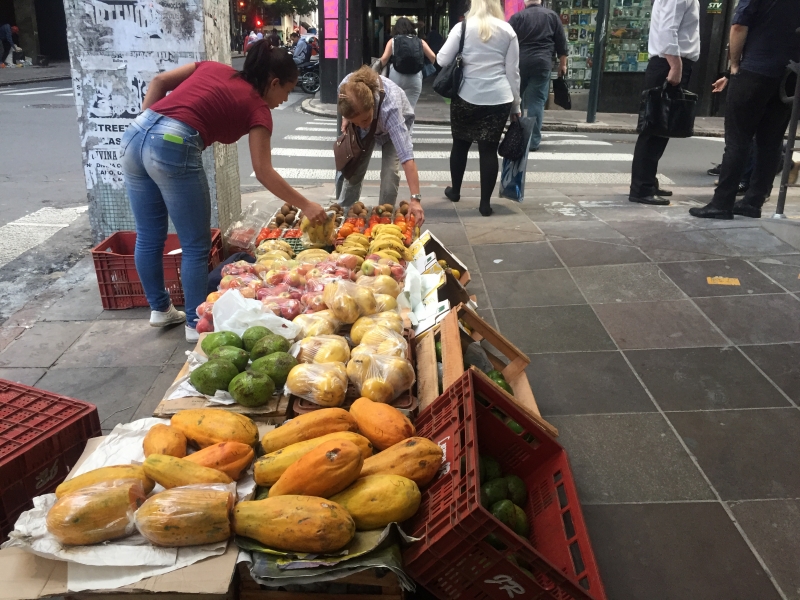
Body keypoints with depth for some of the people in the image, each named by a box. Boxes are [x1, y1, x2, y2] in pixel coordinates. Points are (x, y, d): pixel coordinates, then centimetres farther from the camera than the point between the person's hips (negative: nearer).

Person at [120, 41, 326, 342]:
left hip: (133, 136, 8)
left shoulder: (214, 68, 24)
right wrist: (305, 206, 5)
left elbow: (158, 81, 17)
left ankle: (159, 309, 35)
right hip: (173, 147, -8)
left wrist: (148, 130, 19)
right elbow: (263, 172, 0)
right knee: (196, 245, 8)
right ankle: (196, 323, 17)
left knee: (149, 238, 19)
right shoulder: (257, 108, 5)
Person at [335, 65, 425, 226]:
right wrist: (346, 118, -20)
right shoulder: (347, 87, -37)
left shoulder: (389, 107, -48)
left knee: (390, 171, -18)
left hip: (396, 123, -4)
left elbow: (406, 155, -55)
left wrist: (415, 199, -60)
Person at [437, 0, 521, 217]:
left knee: (460, 144, 17)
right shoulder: (508, 30, 5)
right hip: (498, 99, 1)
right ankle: (485, 203, 4)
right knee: (489, 149, 3)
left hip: (467, 97, 0)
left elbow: (442, 60, -2)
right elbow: (513, 71, 5)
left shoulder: (463, 27, 0)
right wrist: (516, 104, 12)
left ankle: (455, 190, 31)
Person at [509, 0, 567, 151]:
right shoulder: (552, 16, 7)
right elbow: (561, 42, 7)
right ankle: (533, 141, -3)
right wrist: (562, 64, 14)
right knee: (537, 101, 0)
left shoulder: (517, 17, 2)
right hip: (542, 63, 0)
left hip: (519, 62, 0)